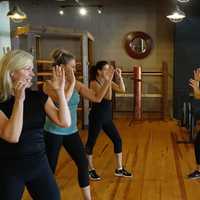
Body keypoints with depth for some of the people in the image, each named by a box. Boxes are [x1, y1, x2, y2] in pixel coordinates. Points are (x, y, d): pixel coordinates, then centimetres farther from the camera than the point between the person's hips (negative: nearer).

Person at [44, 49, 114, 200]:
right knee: (50, 169, 6)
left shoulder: (77, 85, 1)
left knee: (83, 164, 7)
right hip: (53, 133, -5)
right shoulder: (49, 85, -13)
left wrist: (108, 81, -12)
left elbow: (97, 98, -4)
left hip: (72, 131, 5)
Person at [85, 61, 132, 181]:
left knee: (118, 140, 6)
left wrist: (119, 77, -5)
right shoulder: (94, 83, -16)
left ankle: (119, 169, 17)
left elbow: (122, 90, 2)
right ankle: (90, 170, 22)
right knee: (91, 142, 5)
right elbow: (108, 97, -26)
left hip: (107, 117, 8)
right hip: (96, 118, -7)